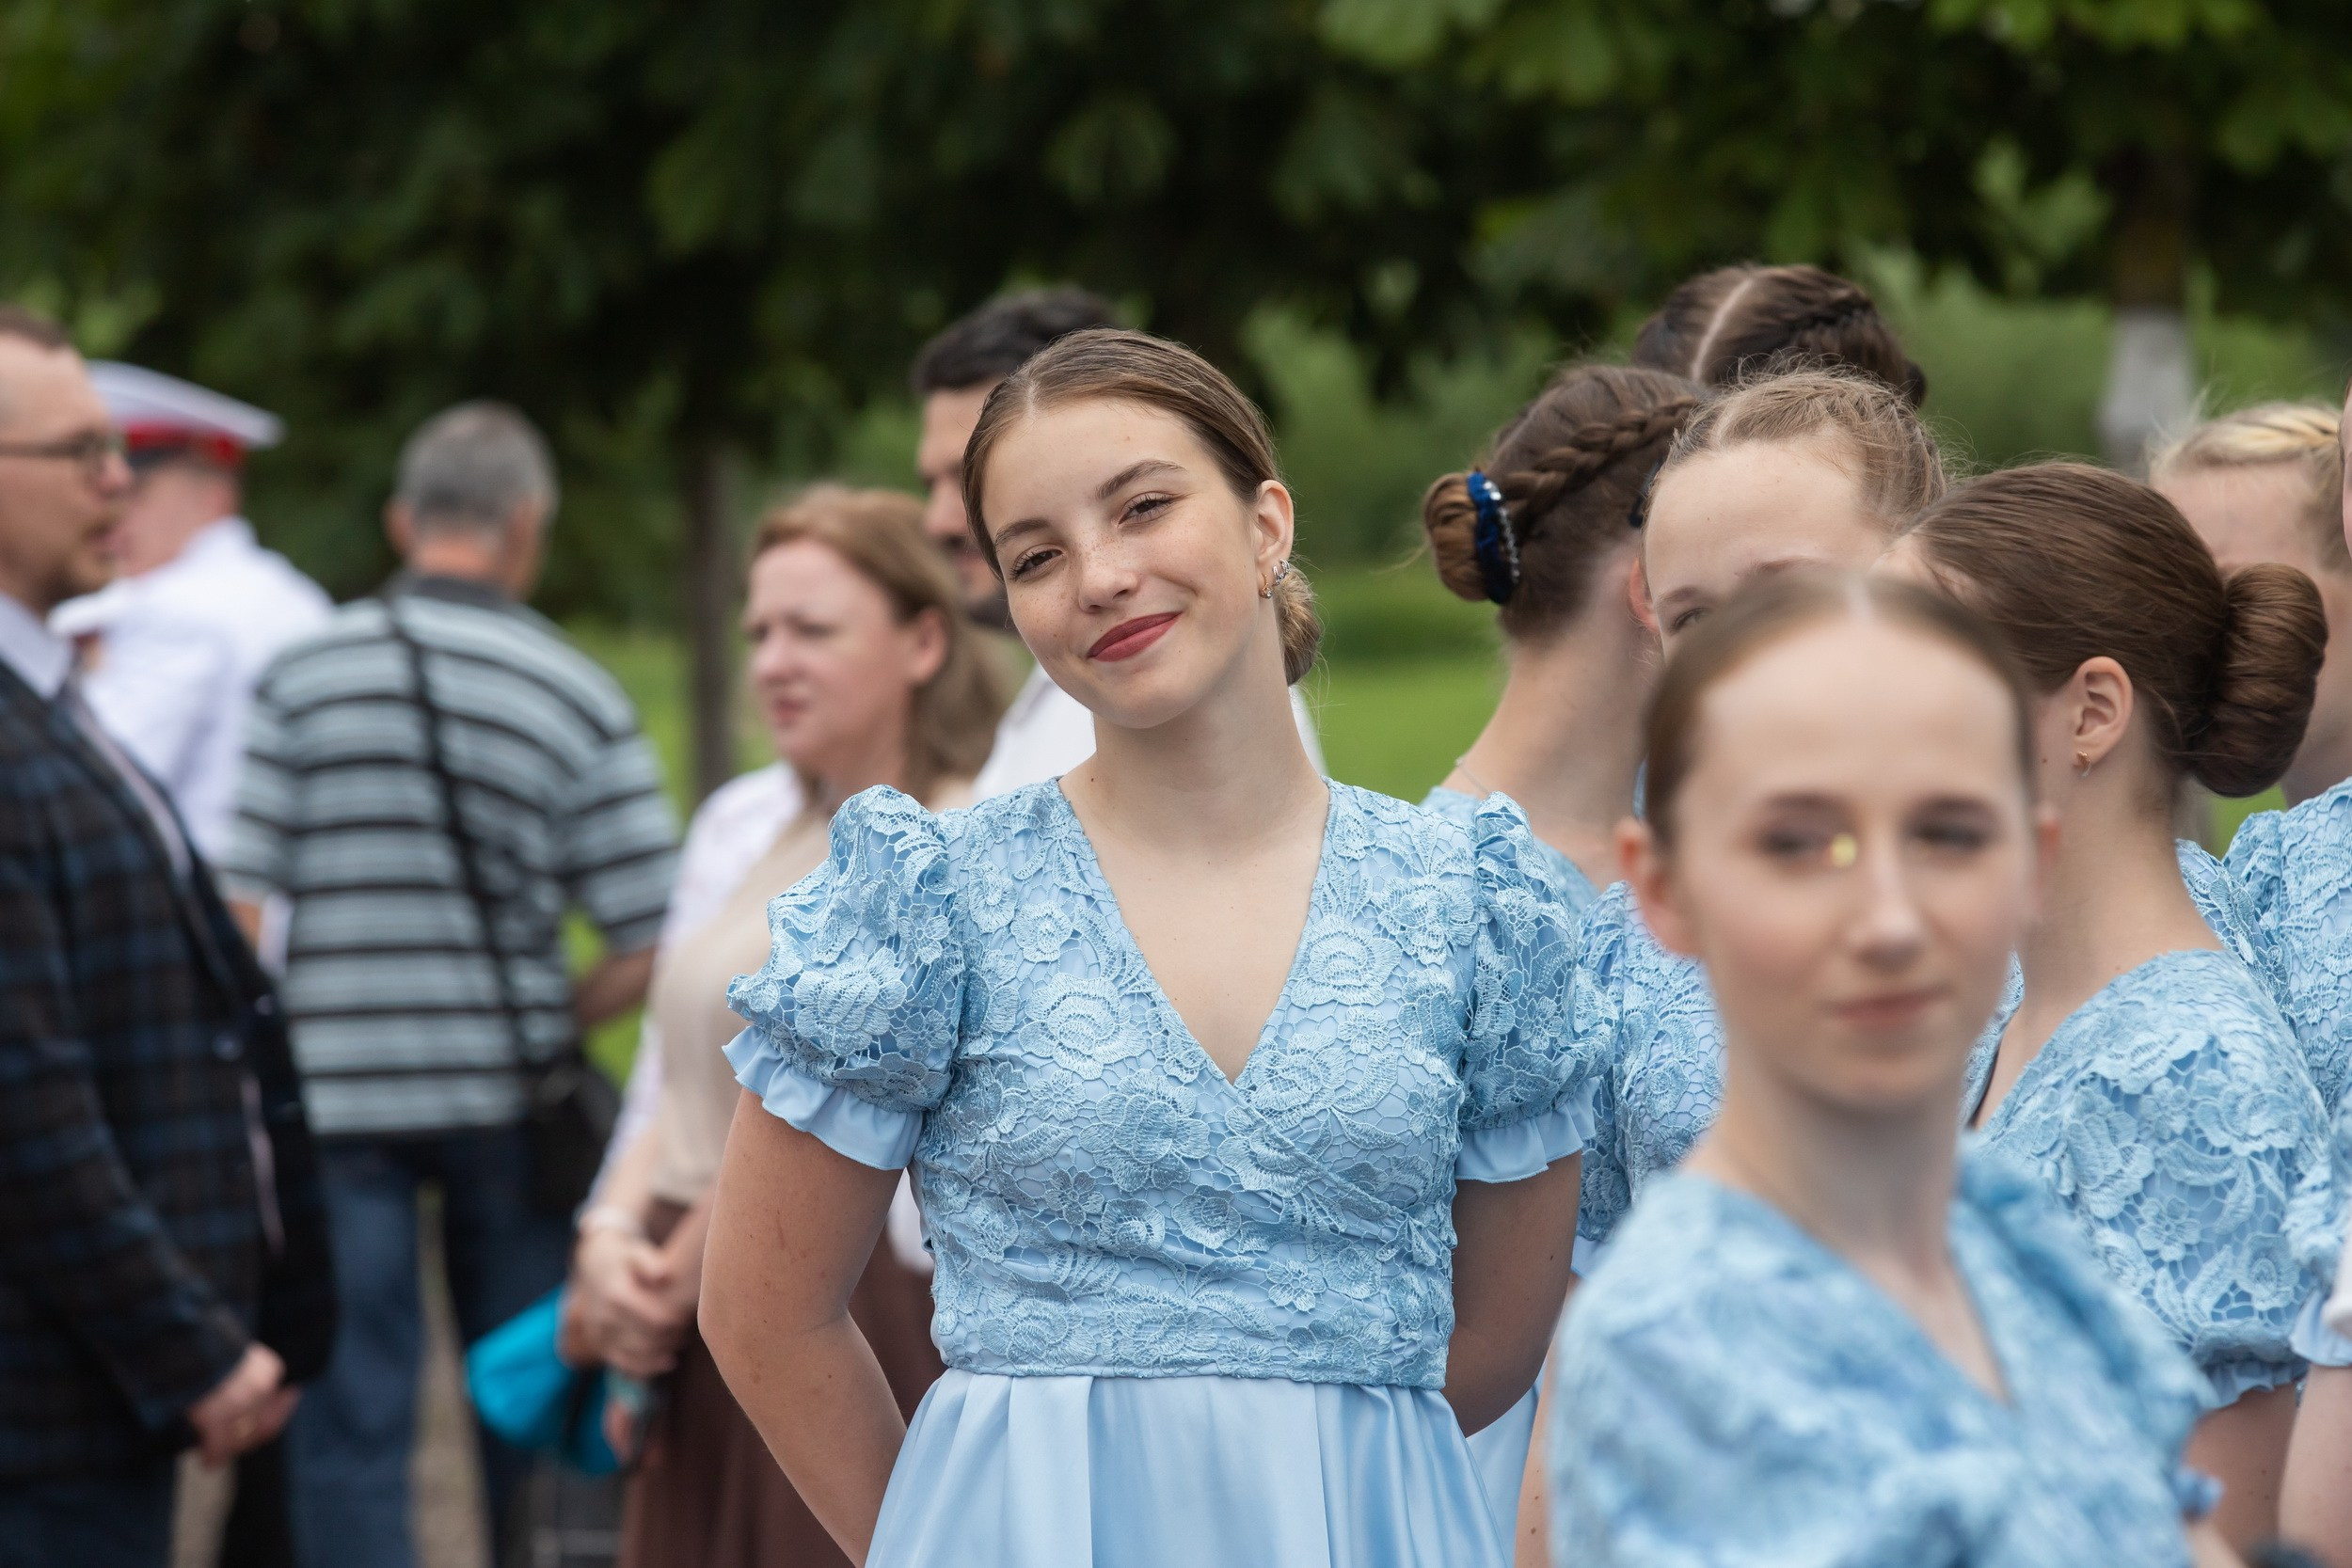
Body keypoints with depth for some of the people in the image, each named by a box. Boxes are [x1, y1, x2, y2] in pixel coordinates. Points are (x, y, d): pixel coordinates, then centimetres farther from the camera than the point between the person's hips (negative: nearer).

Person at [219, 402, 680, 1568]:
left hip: (336, 1091, -1)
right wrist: (545, 1030, 12)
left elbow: (239, 910, -6)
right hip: (501, 1098, 1)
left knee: (349, 1419, 1)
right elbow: (645, 952, -5)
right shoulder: (579, 698, -2)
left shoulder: (302, 680, -3)